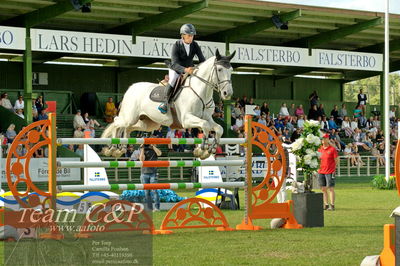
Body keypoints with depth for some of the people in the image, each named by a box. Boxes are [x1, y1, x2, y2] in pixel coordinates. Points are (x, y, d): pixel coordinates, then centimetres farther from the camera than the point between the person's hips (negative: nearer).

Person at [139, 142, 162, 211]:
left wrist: (153, 146, -10)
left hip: (153, 173, -2)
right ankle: (149, 208, 7)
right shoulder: (142, 150, 9)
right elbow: (142, 159, -9)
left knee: (155, 190, -12)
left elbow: (159, 153, -15)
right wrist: (142, 148, -7)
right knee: (147, 192, 3)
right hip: (144, 173, 2)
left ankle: (157, 207, -15)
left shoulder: (154, 150, 8)